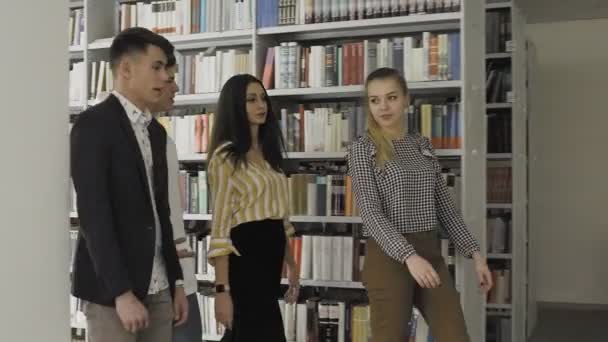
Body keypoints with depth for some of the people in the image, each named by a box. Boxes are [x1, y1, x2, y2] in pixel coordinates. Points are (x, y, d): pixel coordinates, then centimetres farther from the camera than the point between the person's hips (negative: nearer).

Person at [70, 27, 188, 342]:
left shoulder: (156, 131, 14)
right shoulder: (94, 124, -10)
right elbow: (93, 214, -16)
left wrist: (176, 280, 12)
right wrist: (121, 292, -20)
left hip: (157, 287, 7)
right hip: (110, 288, -7)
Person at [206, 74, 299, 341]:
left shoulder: (267, 152, 16)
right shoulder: (226, 156, -9)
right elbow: (221, 222, -14)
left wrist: (291, 267, 19)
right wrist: (222, 289, -18)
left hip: (270, 254, 8)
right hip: (244, 256, -8)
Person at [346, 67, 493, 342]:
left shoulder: (422, 145, 11)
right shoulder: (362, 148, -5)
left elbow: (444, 205, 14)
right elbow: (371, 214, -15)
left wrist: (474, 252, 6)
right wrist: (408, 256, -27)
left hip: (431, 252, 5)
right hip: (388, 256, -5)